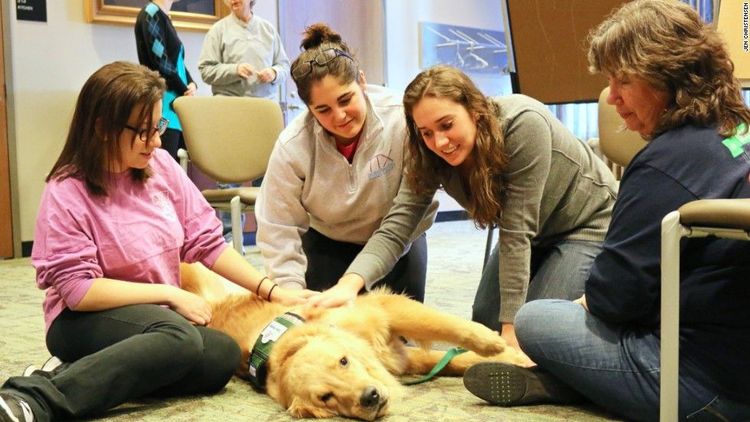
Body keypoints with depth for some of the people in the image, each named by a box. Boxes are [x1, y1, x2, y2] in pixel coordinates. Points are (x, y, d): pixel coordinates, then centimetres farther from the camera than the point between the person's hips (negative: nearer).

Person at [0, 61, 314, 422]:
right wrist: (170, 293, -19)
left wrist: (272, 291, -5)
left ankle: (68, 376, -18)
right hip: (86, 320, -6)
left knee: (223, 355, -25)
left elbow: (206, 241, 2)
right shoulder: (66, 193, -14)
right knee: (180, 340, -35)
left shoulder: (159, 165, -1)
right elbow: (78, 290, -18)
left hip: (155, 317, 6)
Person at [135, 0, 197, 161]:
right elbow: (161, 63, -14)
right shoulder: (151, 13, -7)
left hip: (178, 100, 9)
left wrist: (191, 84, -1)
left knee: (178, 162, 5)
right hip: (164, 102, -9)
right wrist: (185, 90, -4)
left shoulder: (163, 17, 18)